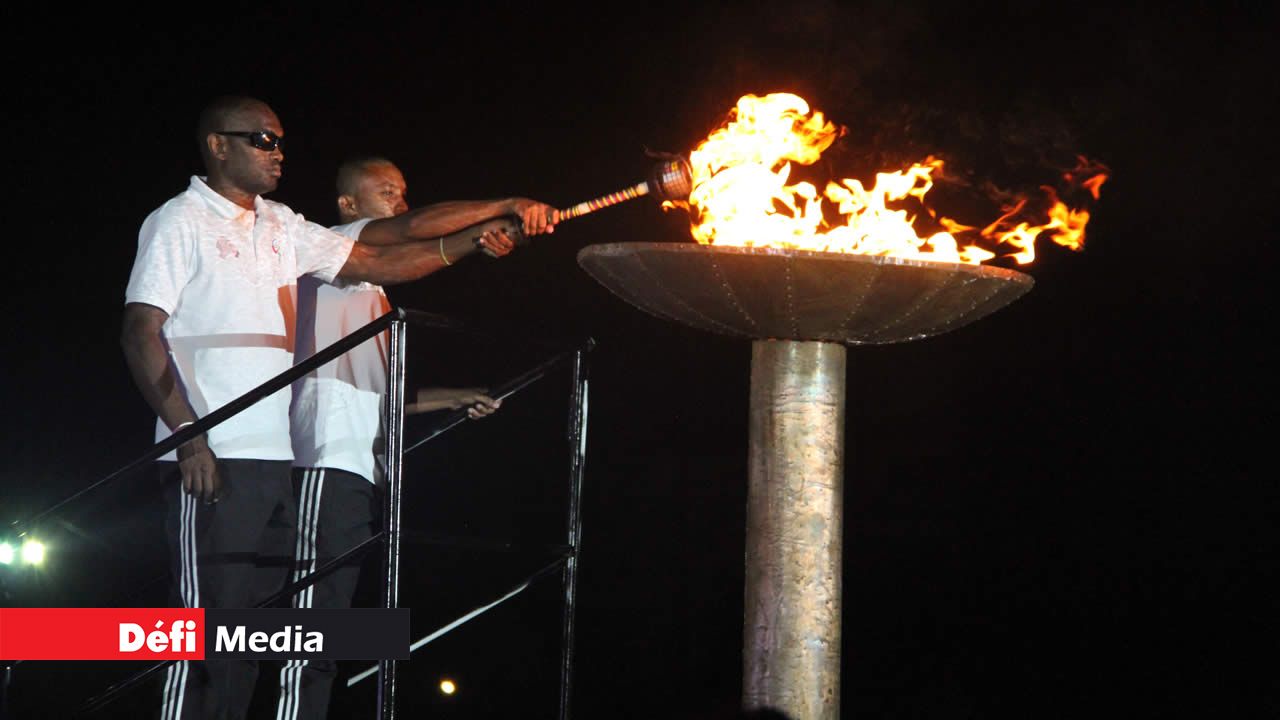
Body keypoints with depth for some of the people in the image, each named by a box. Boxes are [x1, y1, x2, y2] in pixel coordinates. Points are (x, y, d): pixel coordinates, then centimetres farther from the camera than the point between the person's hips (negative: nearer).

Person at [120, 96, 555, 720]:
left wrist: (470, 243, 5)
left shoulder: (281, 227, 18)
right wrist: (188, 436, -17)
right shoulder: (181, 220, -1)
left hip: (281, 459, 7)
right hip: (211, 461, -7)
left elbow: (375, 263, 17)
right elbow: (141, 333, -8)